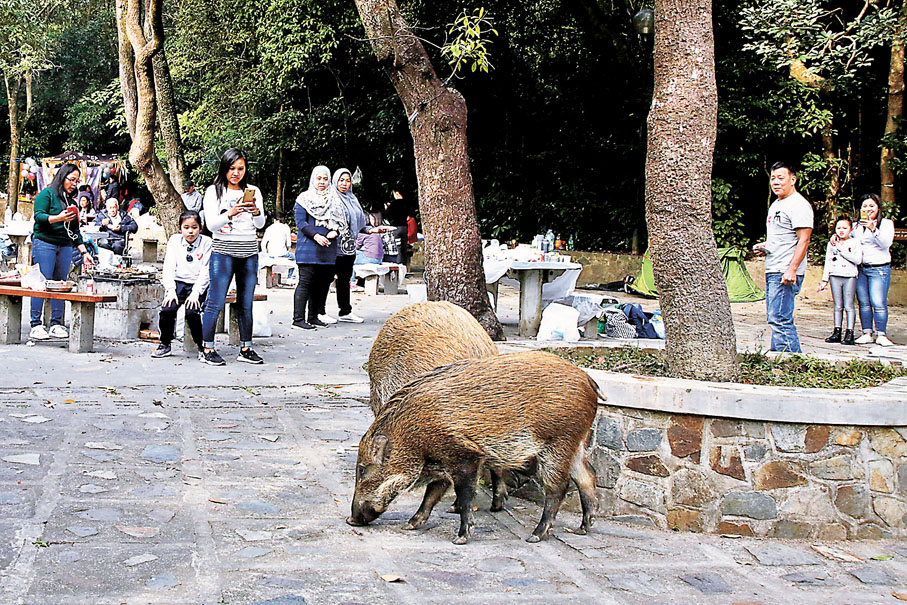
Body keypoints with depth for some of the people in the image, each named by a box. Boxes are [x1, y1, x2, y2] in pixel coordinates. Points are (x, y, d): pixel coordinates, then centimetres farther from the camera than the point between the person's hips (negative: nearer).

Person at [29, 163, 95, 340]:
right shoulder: (47, 194, 2)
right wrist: (58, 218, -26)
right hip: (44, 244, -6)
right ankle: (36, 325, -9)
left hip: (65, 246, 6)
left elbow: (75, 231, 23)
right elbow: (39, 216, -10)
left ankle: (56, 325, 5)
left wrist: (84, 252, 19)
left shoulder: (72, 201, 20)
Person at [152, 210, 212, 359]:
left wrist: (195, 292, -18)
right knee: (167, 309, -21)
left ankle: (202, 347, -5)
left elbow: (205, 271, -7)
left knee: (192, 311, -26)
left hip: (197, 284, -2)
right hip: (177, 282, 2)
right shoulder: (174, 240, 6)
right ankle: (165, 345, 1)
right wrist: (170, 290, -11)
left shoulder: (206, 242, -2)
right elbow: (169, 267, 2)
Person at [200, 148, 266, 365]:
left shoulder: (252, 191, 11)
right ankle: (208, 349, 2)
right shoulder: (214, 191, 3)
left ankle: (246, 350, 13)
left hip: (249, 253, 3)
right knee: (216, 302, -6)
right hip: (223, 252, -3)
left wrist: (256, 211, -16)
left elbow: (260, 224, 6)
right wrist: (230, 213, -23)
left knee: (246, 303, 6)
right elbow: (211, 224, -6)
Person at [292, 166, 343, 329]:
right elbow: (300, 221, -5)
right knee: (306, 281, -11)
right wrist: (315, 235, -17)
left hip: (327, 248, 5)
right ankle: (298, 318, -11)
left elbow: (340, 221, 18)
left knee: (323, 282, 4)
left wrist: (335, 231, -5)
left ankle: (313, 316, 13)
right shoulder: (304, 199, 4)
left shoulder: (334, 200, 19)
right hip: (308, 247, -5)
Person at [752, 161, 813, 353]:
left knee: (779, 319, -14)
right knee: (775, 318, 13)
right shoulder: (775, 205, 21)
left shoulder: (798, 205, -10)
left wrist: (791, 270, -25)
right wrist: (764, 246, 12)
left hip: (785, 273, -11)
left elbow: (803, 240, -18)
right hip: (771, 272, 11)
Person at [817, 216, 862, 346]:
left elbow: (858, 260, -11)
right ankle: (837, 332, 7)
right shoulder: (831, 243, 13)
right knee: (838, 306, 4)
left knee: (848, 306, -5)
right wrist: (825, 279, 12)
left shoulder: (855, 243, 3)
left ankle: (850, 333, -4)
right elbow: (828, 262, 16)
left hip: (850, 277, -3)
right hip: (835, 276, 3)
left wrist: (841, 250, -11)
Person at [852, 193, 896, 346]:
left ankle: (881, 335, -7)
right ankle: (867, 333, 7)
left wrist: (873, 229, -25)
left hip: (879, 269, -4)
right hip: (860, 269, 5)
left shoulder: (886, 223, 2)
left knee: (878, 303, -11)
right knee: (864, 303, 2)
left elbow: (886, 243, -12)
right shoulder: (857, 226, 15)